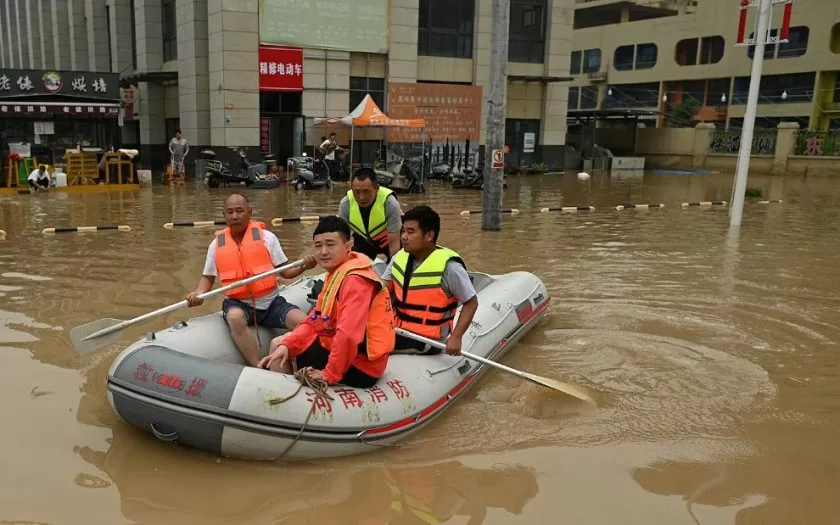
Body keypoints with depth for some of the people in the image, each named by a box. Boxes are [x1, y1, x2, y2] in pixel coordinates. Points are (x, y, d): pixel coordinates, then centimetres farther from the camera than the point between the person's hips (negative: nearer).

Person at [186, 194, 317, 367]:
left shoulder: (266, 237, 1)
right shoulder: (216, 244, 5)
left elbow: (285, 271, 3)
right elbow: (208, 277, 14)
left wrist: (302, 267, -17)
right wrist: (198, 293, -7)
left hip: (271, 302, 0)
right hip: (238, 304, 0)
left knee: (304, 322, -24)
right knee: (236, 317, -37)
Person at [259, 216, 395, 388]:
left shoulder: (354, 280, -23)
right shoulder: (335, 273, 10)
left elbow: (348, 334, -33)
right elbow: (315, 320, 8)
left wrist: (330, 374, -24)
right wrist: (286, 344, -6)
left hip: (359, 366, -10)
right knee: (278, 344, 17)